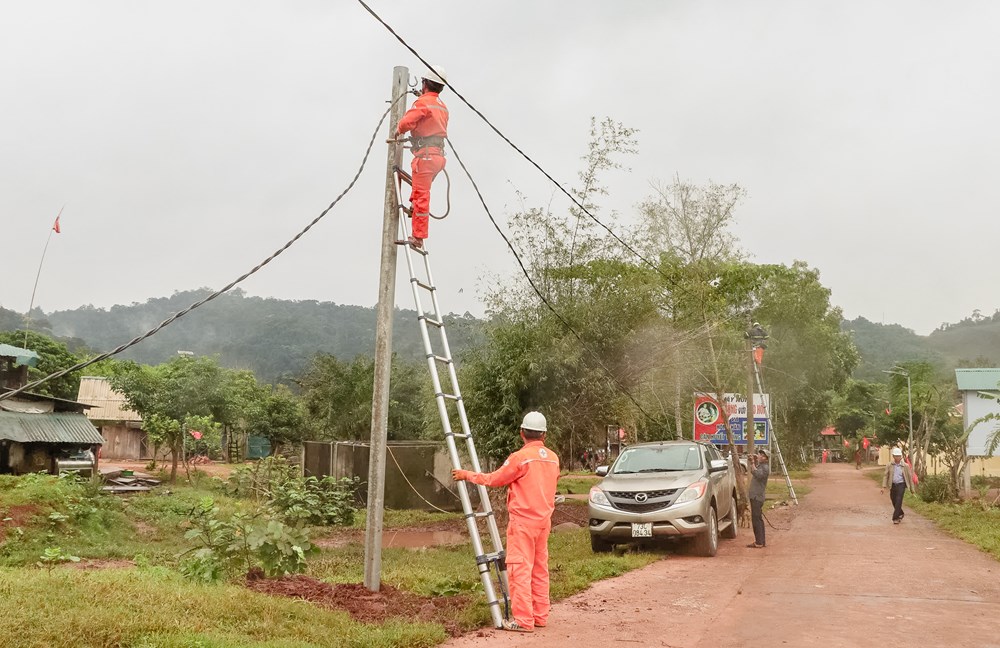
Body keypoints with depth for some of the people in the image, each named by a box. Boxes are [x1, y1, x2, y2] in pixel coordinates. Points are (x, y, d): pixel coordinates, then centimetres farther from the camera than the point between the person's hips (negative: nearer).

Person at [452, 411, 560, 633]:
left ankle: (523, 620, -5)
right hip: (543, 521, 7)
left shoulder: (521, 457, -14)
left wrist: (466, 475, 4)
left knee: (520, 569, -4)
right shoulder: (553, 458, 7)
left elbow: (494, 479, -8)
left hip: (522, 521, -7)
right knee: (540, 570, 14)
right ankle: (540, 615, 20)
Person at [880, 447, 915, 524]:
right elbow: (886, 476, 3)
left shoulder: (905, 466, -1)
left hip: (901, 485, -3)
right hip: (892, 485, 3)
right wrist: (883, 487, -6)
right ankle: (901, 514, 36)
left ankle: (895, 518, -9)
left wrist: (912, 489, 8)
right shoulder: (889, 465, 3)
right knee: (894, 502, 11)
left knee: (898, 501, -13)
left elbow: (910, 477, 6)